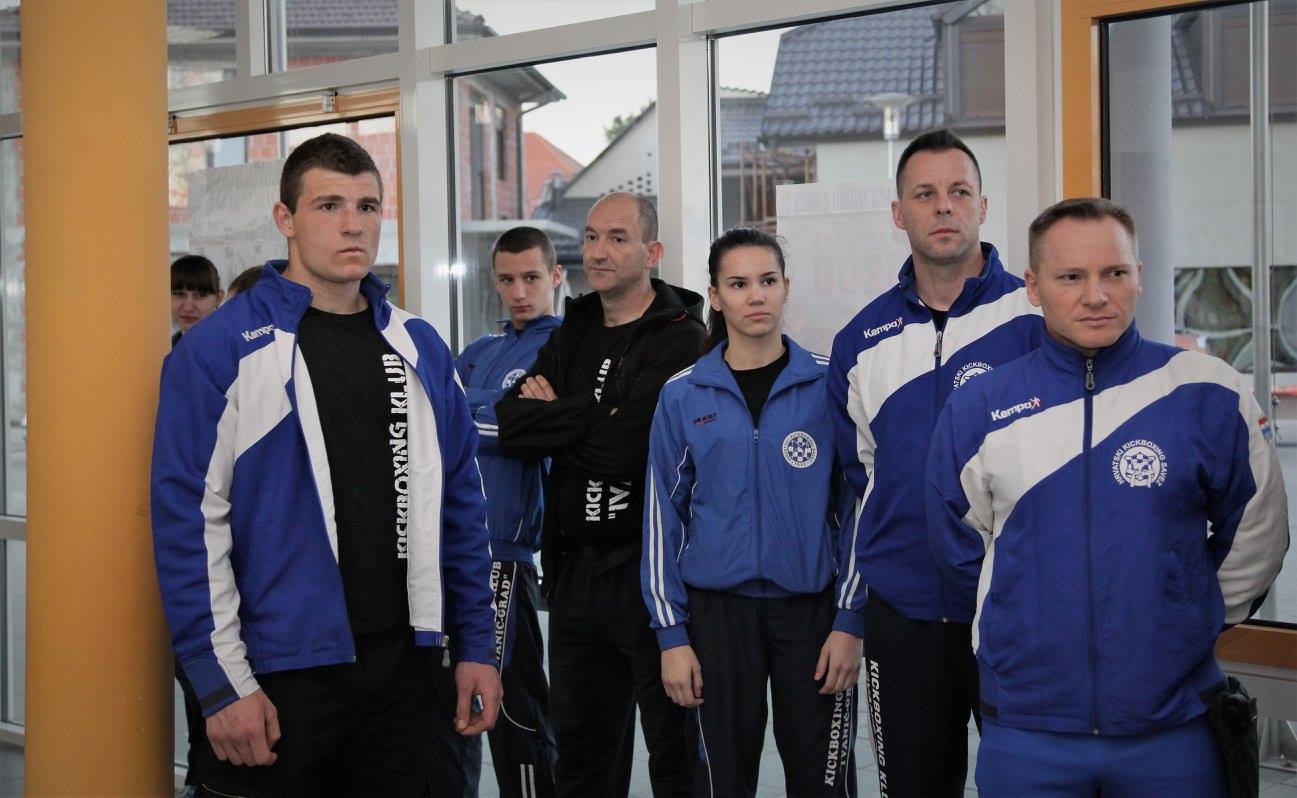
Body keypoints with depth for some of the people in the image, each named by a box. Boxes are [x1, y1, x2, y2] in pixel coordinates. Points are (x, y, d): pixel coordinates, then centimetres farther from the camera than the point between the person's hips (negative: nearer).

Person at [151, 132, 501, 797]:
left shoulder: (420, 347, 8)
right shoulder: (220, 350, -7)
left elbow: (460, 504, 11)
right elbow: (187, 521, -10)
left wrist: (475, 647, 7)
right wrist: (223, 685, -13)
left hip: (407, 666, 5)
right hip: (278, 675, -4)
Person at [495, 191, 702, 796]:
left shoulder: (682, 340, -10)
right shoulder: (571, 335, 13)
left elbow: (626, 449, -20)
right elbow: (508, 425, -1)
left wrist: (553, 416, -6)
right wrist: (595, 415, -13)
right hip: (574, 568, 7)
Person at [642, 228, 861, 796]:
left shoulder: (829, 385, 0)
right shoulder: (683, 396, 2)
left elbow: (855, 506, 1)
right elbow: (664, 517, 4)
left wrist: (851, 622, -5)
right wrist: (671, 634, 0)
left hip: (813, 606, -1)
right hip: (717, 609, 1)